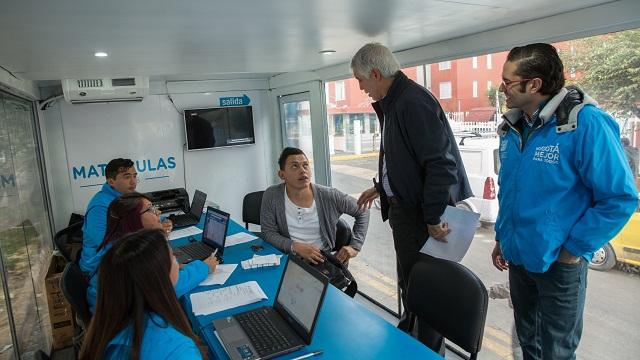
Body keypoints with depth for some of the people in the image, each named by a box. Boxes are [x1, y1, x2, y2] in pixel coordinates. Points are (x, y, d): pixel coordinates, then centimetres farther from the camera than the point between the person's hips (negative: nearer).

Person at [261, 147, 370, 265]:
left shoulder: (329, 196, -5)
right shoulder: (271, 196, -6)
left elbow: (363, 211, 7)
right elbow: (268, 233, -2)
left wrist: (355, 246, -2)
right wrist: (295, 247, -19)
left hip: (323, 258, 1)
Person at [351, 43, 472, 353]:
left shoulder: (414, 102, -22)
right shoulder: (391, 104, 11)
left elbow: (441, 163, -27)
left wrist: (433, 219, -23)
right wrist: (382, 187, 21)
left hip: (423, 216, -10)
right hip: (404, 209, 10)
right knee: (408, 284, 24)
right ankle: (407, 336, 45)